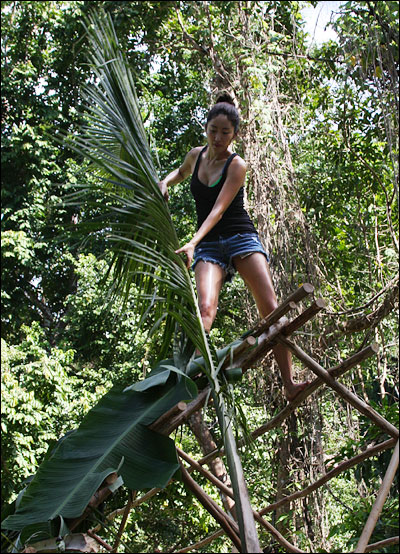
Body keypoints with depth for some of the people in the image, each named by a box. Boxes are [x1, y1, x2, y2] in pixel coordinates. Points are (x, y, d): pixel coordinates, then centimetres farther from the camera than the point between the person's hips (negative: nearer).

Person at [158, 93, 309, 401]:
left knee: (271, 308, -15)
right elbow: (182, 171, 34)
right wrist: (165, 183, 11)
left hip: (241, 237, -3)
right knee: (206, 306, -24)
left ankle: (289, 384, -11)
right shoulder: (196, 155, 9)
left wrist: (192, 242, -32)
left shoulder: (237, 165, -7)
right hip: (208, 245, 3)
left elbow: (219, 209, -19)